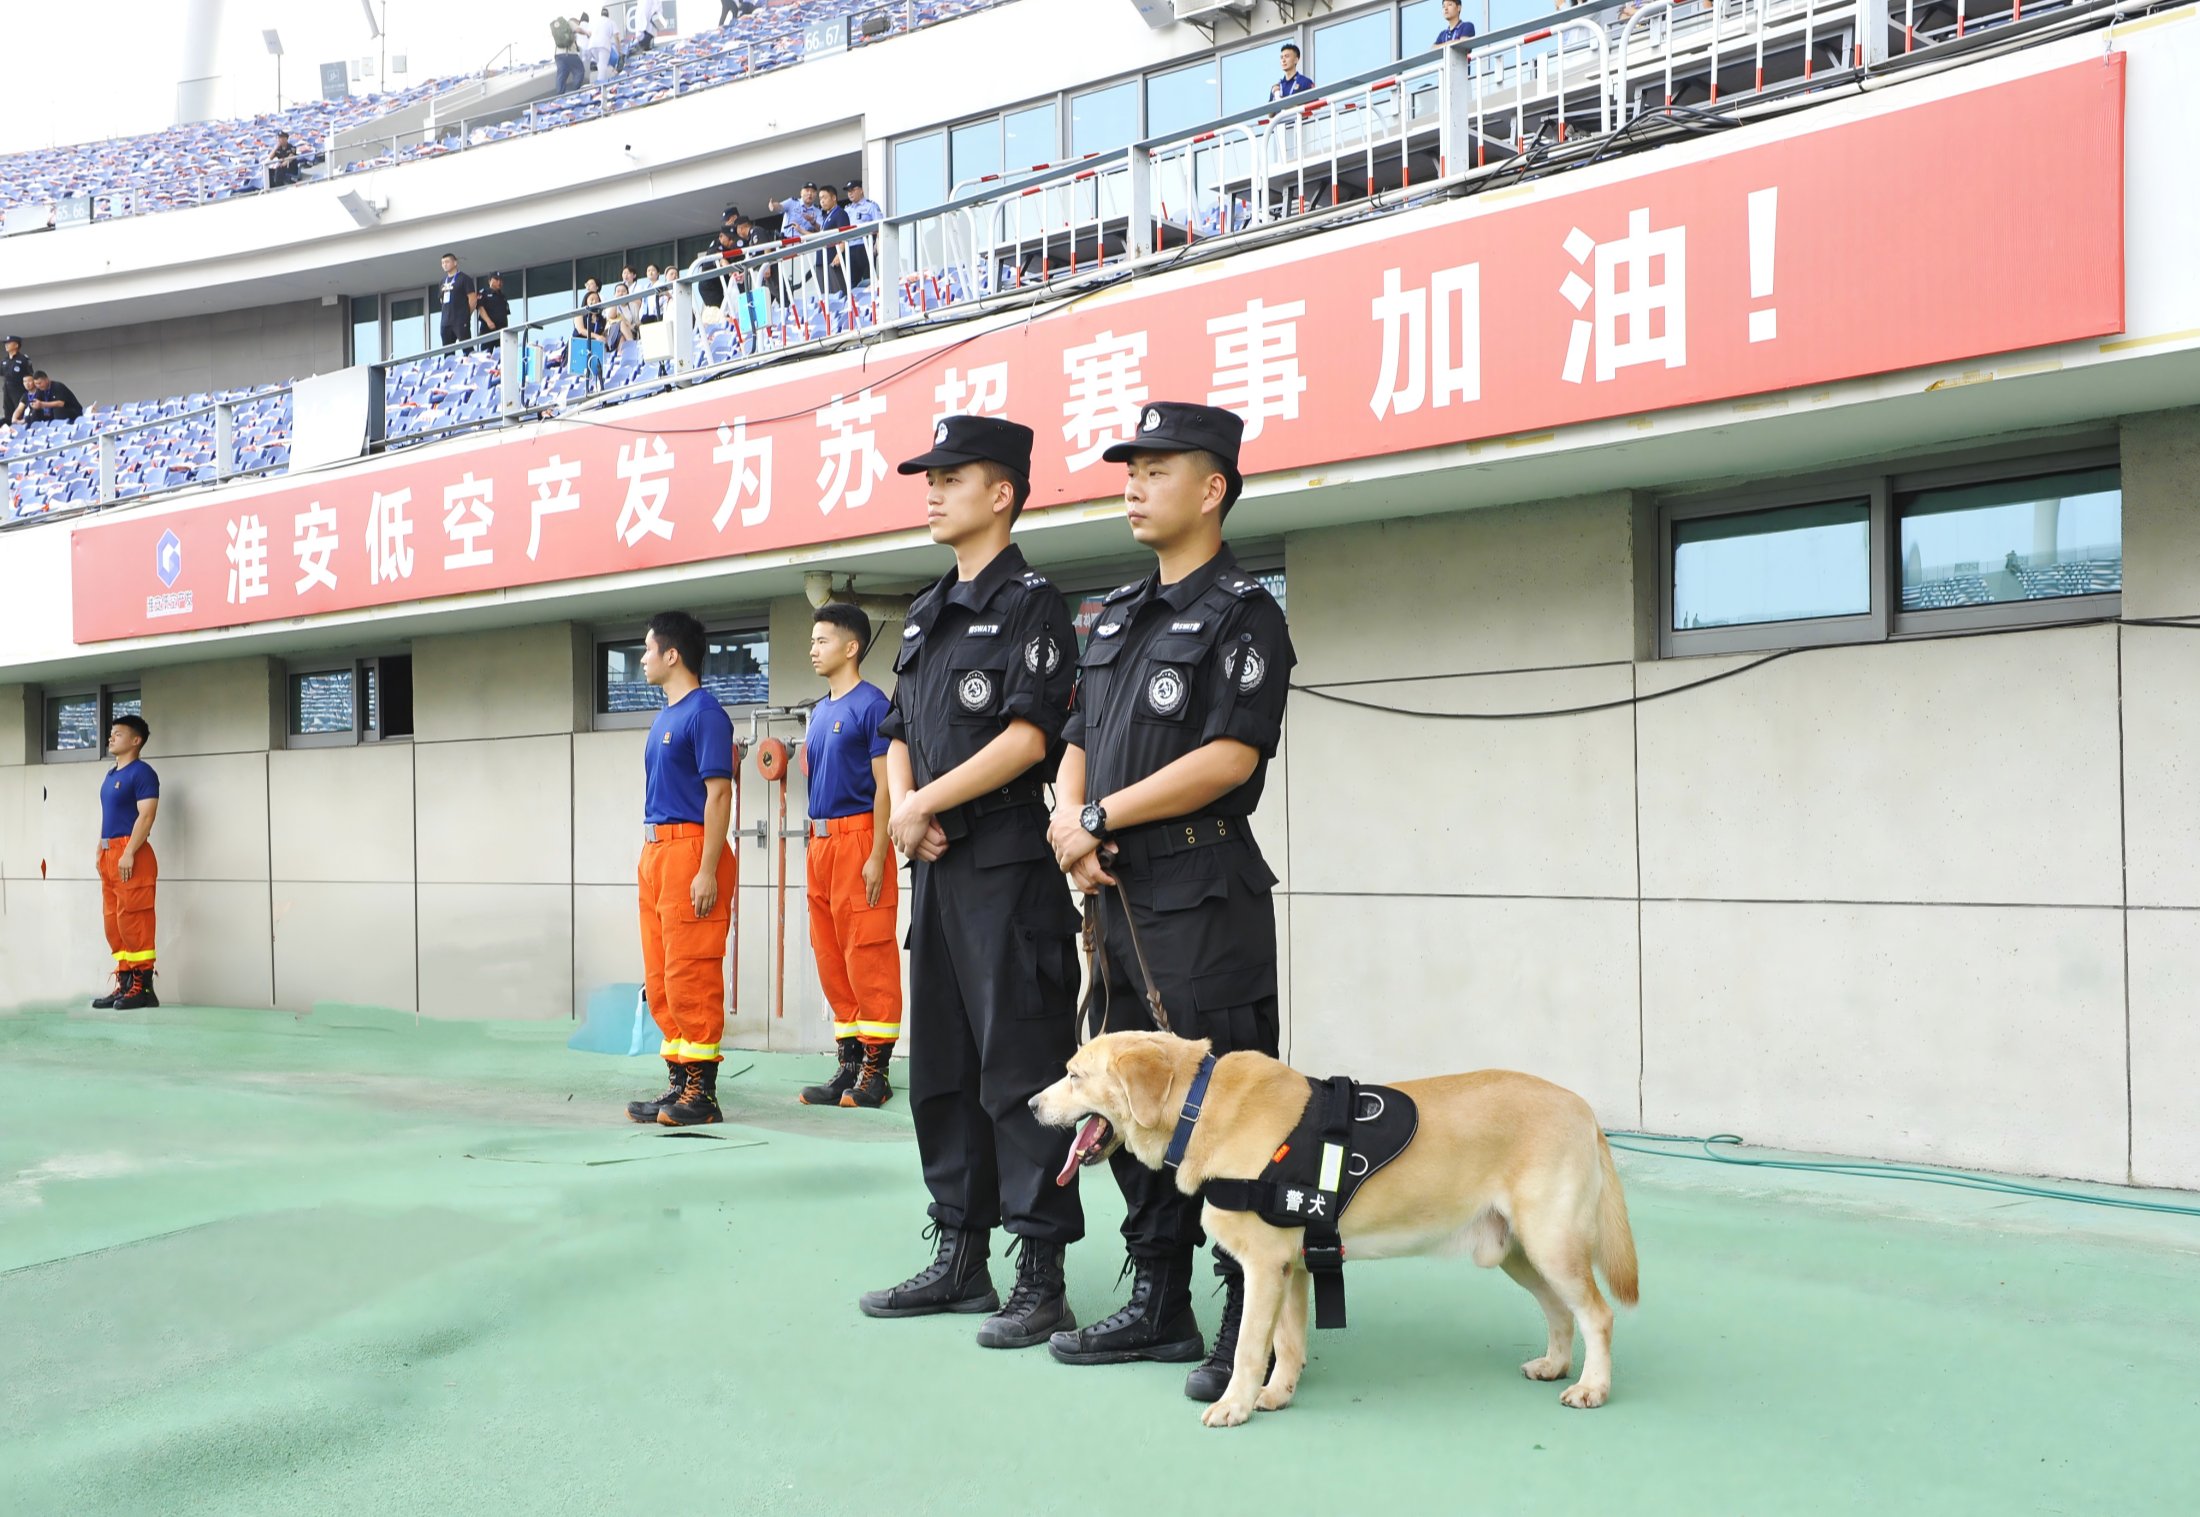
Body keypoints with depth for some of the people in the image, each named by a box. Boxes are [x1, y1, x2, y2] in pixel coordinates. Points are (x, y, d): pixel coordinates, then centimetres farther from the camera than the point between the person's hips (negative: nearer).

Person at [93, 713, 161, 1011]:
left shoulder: (142, 772, -8)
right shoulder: (111, 775, 20)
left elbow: (146, 815, -16)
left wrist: (128, 853, -22)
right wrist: (101, 852, 15)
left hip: (130, 855, -10)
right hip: (109, 855, 10)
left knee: (132, 920, -10)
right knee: (114, 922, 10)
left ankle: (143, 987, -8)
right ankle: (125, 984, 15)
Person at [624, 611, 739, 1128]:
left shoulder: (705, 713, -10)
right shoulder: (664, 716, 18)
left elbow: (719, 794, -16)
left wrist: (708, 871, -21)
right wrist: (651, 857, 18)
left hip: (689, 852, -10)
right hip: (655, 851, 10)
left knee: (690, 976, -8)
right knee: (660, 978, 11)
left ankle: (702, 1094, -3)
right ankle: (680, 1083, 18)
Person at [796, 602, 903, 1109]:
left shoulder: (871, 704, -8)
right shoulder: (820, 711, 17)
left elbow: (885, 785, -12)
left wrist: (877, 856, -17)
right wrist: (817, 847, 16)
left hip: (858, 838, -9)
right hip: (821, 840, 9)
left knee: (868, 955, -6)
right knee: (831, 957, 10)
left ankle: (876, 1068, 0)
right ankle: (849, 1062, 18)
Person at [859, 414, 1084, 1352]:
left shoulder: (1030, 603, -6)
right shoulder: (929, 614, 19)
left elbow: (1028, 735, -17)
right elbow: (898, 735, 18)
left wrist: (927, 804, -12)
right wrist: (905, 807, -1)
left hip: (1009, 866, -9)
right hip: (936, 871, 9)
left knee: (1021, 1072, -5)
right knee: (941, 1070, 13)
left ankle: (1041, 1277, 2)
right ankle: (961, 1258, 24)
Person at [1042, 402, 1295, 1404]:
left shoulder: (1241, 612, -6)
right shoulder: (1117, 615, 18)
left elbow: (1228, 757, -17)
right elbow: (1078, 741, 18)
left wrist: (1102, 816, -12)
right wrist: (1070, 818, -4)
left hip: (1202, 897, -8)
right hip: (1116, 895, 9)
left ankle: (1252, 1329, 4)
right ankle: (1158, 1307, 25)